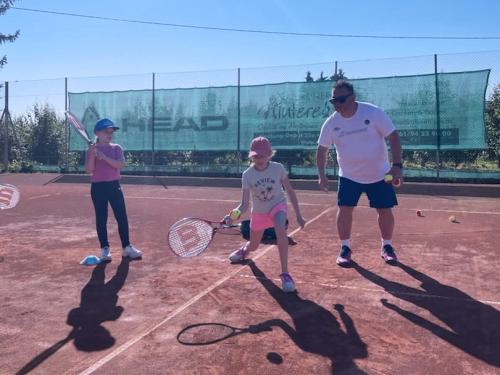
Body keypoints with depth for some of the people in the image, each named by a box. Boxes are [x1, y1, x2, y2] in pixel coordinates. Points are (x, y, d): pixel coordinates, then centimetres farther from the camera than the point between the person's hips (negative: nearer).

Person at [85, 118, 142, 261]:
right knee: (101, 218, 3)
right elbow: (89, 170, -8)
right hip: (98, 187, -1)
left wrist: (104, 156, -21)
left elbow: (120, 165, -11)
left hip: (114, 185, 2)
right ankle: (105, 248, 12)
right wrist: (93, 154, -20)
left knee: (122, 217, 1)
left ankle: (126, 247, 9)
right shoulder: (91, 150, 1)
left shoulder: (116, 148, 5)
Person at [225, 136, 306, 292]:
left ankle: (285, 274, -30)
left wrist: (298, 215, -5)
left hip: (278, 206, -2)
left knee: (280, 230, -36)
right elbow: (245, 204, -16)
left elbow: (290, 191, -6)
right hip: (258, 212, 2)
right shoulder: (247, 175, -17)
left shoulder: (278, 168, -18)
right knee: (253, 246, 18)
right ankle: (244, 249, 59)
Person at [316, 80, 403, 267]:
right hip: (349, 176, 1)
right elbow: (322, 149, 3)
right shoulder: (331, 123, -9)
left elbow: (393, 137, -13)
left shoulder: (373, 113, -17)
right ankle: (345, 248, 11)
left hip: (379, 174, -1)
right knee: (344, 209, -6)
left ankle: (387, 246, 25)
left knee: (385, 211, 4)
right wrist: (322, 175, -4)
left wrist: (397, 165, -21)